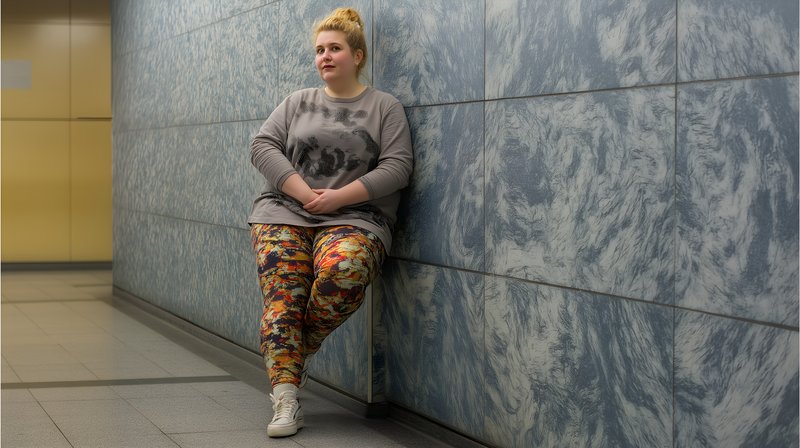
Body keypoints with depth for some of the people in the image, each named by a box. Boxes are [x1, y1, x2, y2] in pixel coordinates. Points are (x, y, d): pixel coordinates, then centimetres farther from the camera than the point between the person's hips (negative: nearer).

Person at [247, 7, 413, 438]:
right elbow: (262, 146, 5)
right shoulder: (298, 102, 17)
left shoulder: (385, 107, 9)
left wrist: (337, 197, -12)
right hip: (284, 213, 2)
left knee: (341, 269, -34)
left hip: (353, 218, -2)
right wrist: (305, 193, -10)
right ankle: (286, 400, -23)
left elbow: (398, 167, -2)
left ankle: (300, 348, -8)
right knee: (282, 297, -21)